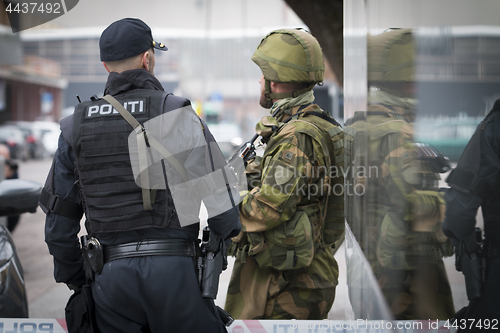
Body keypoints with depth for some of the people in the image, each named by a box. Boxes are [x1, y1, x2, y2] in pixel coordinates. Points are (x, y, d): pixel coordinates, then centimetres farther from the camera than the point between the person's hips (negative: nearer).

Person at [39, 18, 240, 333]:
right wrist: (231, 231, 11)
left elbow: (59, 218, 12)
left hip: (110, 274, 4)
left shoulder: (76, 125, 9)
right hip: (171, 270, -4)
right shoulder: (176, 113, -4)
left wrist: (72, 277, 23)